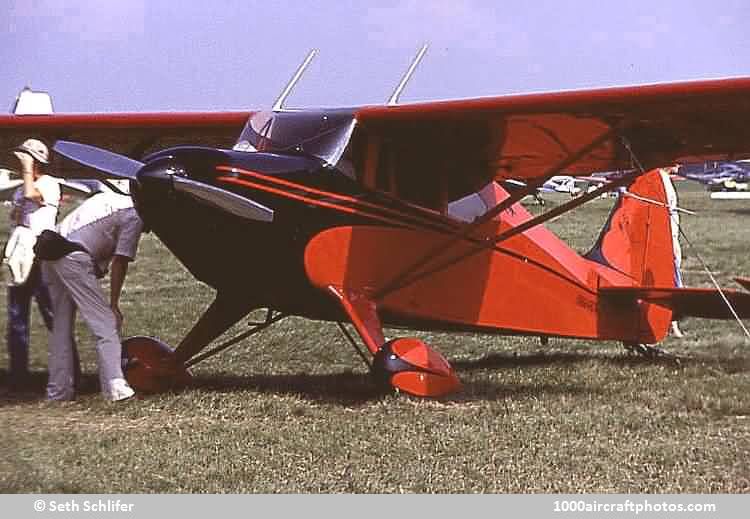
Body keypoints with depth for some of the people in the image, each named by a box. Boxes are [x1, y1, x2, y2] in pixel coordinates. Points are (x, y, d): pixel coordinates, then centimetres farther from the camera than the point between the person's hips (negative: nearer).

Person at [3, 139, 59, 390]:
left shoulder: (49, 184, -3)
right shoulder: (20, 190, 20)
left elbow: (31, 194, -22)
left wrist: (27, 169, -11)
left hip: (41, 259, -8)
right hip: (19, 262, 8)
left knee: (53, 317, -7)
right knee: (16, 320, 7)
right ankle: (17, 376, 12)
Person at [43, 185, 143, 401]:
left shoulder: (111, 198, 25)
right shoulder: (134, 217, 1)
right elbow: (119, 263, -3)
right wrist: (114, 305, 2)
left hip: (52, 248, 9)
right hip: (73, 257, -9)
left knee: (61, 326, 14)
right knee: (105, 323, -8)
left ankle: (58, 390, 16)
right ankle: (115, 386, -18)